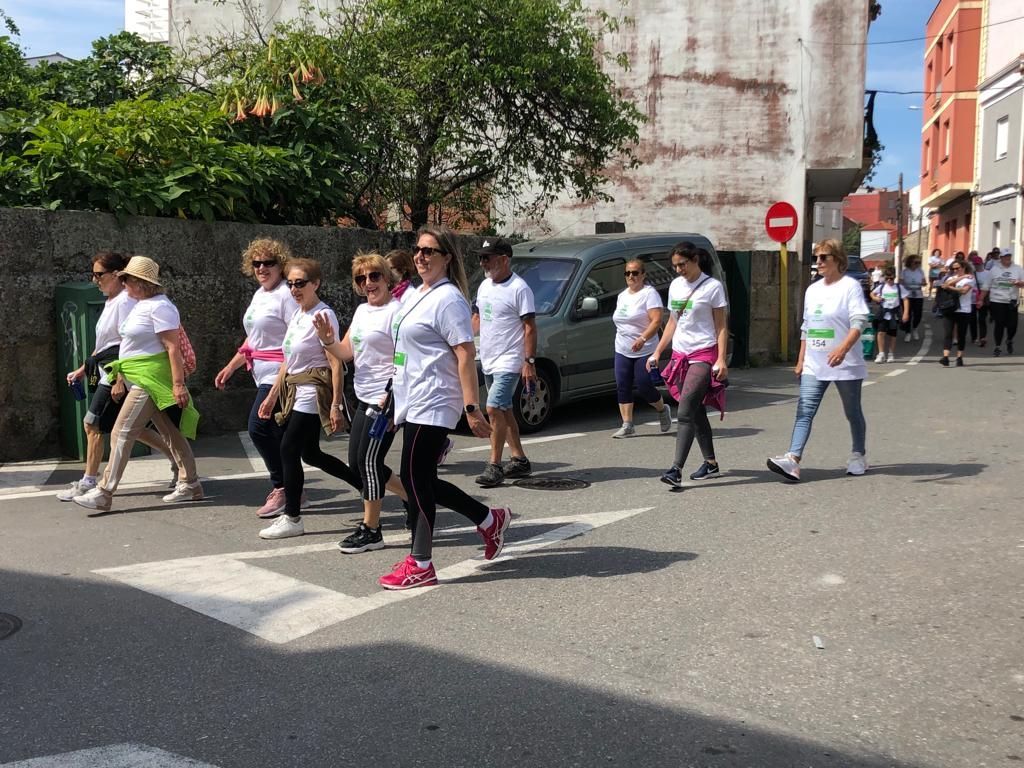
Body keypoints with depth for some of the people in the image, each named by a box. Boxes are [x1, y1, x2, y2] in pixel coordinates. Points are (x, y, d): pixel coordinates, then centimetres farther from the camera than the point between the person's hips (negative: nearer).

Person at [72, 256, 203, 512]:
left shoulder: (159, 307, -15)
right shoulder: (140, 306, 16)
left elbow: (173, 348, -20)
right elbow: (130, 346, 19)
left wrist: (178, 384, -25)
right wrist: (120, 378, 17)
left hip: (150, 380, -10)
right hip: (141, 380, 10)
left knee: (122, 433, -8)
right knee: (170, 433, 12)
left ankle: (103, 494, -3)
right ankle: (190, 485, 18)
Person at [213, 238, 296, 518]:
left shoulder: (285, 294, -11)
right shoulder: (259, 295, 16)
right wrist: (230, 367, 24)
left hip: (280, 373, -9)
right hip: (264, 374, 9)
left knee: (259, 427, -12)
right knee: (277, 434, 10)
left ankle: (281, 488, 0)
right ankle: (287, 490, 17)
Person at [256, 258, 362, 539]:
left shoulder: (323, 315, -14)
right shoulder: (297, 315, 11)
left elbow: (336, 364, -18)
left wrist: (336, 405, -22)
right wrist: (272, 395, 18)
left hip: (314, 392, -9)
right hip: (297, 392, 9)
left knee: (289, 449, -7)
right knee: (310, 453, 15)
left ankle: (292, 518, 5)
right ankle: (366, 486, 28)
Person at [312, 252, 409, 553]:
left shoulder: (396, 311, -14)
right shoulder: (361, 310, 14)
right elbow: (347, 352, 15)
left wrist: (390, 396, -23)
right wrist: (327, 340, -4)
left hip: (385, 399, -10)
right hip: (365, 399, 10)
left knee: (369, 460, -6)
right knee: (357, 460, 12)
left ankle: (370, 530, 8)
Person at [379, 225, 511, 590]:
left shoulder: (448, 299, -12)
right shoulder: (415, 295, 15)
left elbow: (465, 356, -18)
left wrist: (472, 408, -23)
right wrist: (393, 395, 24)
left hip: (432, 405, -10)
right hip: (412, 403, 10)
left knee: (415, 481, -4)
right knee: (422, 482, 12)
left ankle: (420, 566, 9)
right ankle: (490, 520, 27)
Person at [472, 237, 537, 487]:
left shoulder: (519, 288, -13)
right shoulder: (485, 286, 12)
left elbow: (530, 327, -14)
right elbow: (477, 318, 21)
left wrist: (529, 361, -19)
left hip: (509, 361, -9)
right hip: (488, 361, 9)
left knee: (493, 409, -16)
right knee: (503, 411, 13)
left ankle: (494, 465, -9)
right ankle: (519, 460, 24)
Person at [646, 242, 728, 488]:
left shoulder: (712, 287, -5)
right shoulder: (675, 286, 12)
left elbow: (721, 327, -6)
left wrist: (721, 359, -15)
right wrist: (657, 352, 12)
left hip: (703, 356, -6)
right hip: (680, 355, 6)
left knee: (685, 413, -16)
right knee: (696, 414, 11)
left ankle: (676, 469, -20)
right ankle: (710, 462, 23)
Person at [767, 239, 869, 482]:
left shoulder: (850, 286, -6)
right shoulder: (812, 290, 14)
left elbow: (859, 322, -17)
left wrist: (843, 348, -33)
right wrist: (801, 360, 16)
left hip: (845, 365, -5)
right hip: (814, 365, 6)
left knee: (853, 412, 10)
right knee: (804, 412, -8)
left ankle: (858, 456, 28)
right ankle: (793, 460, -18)